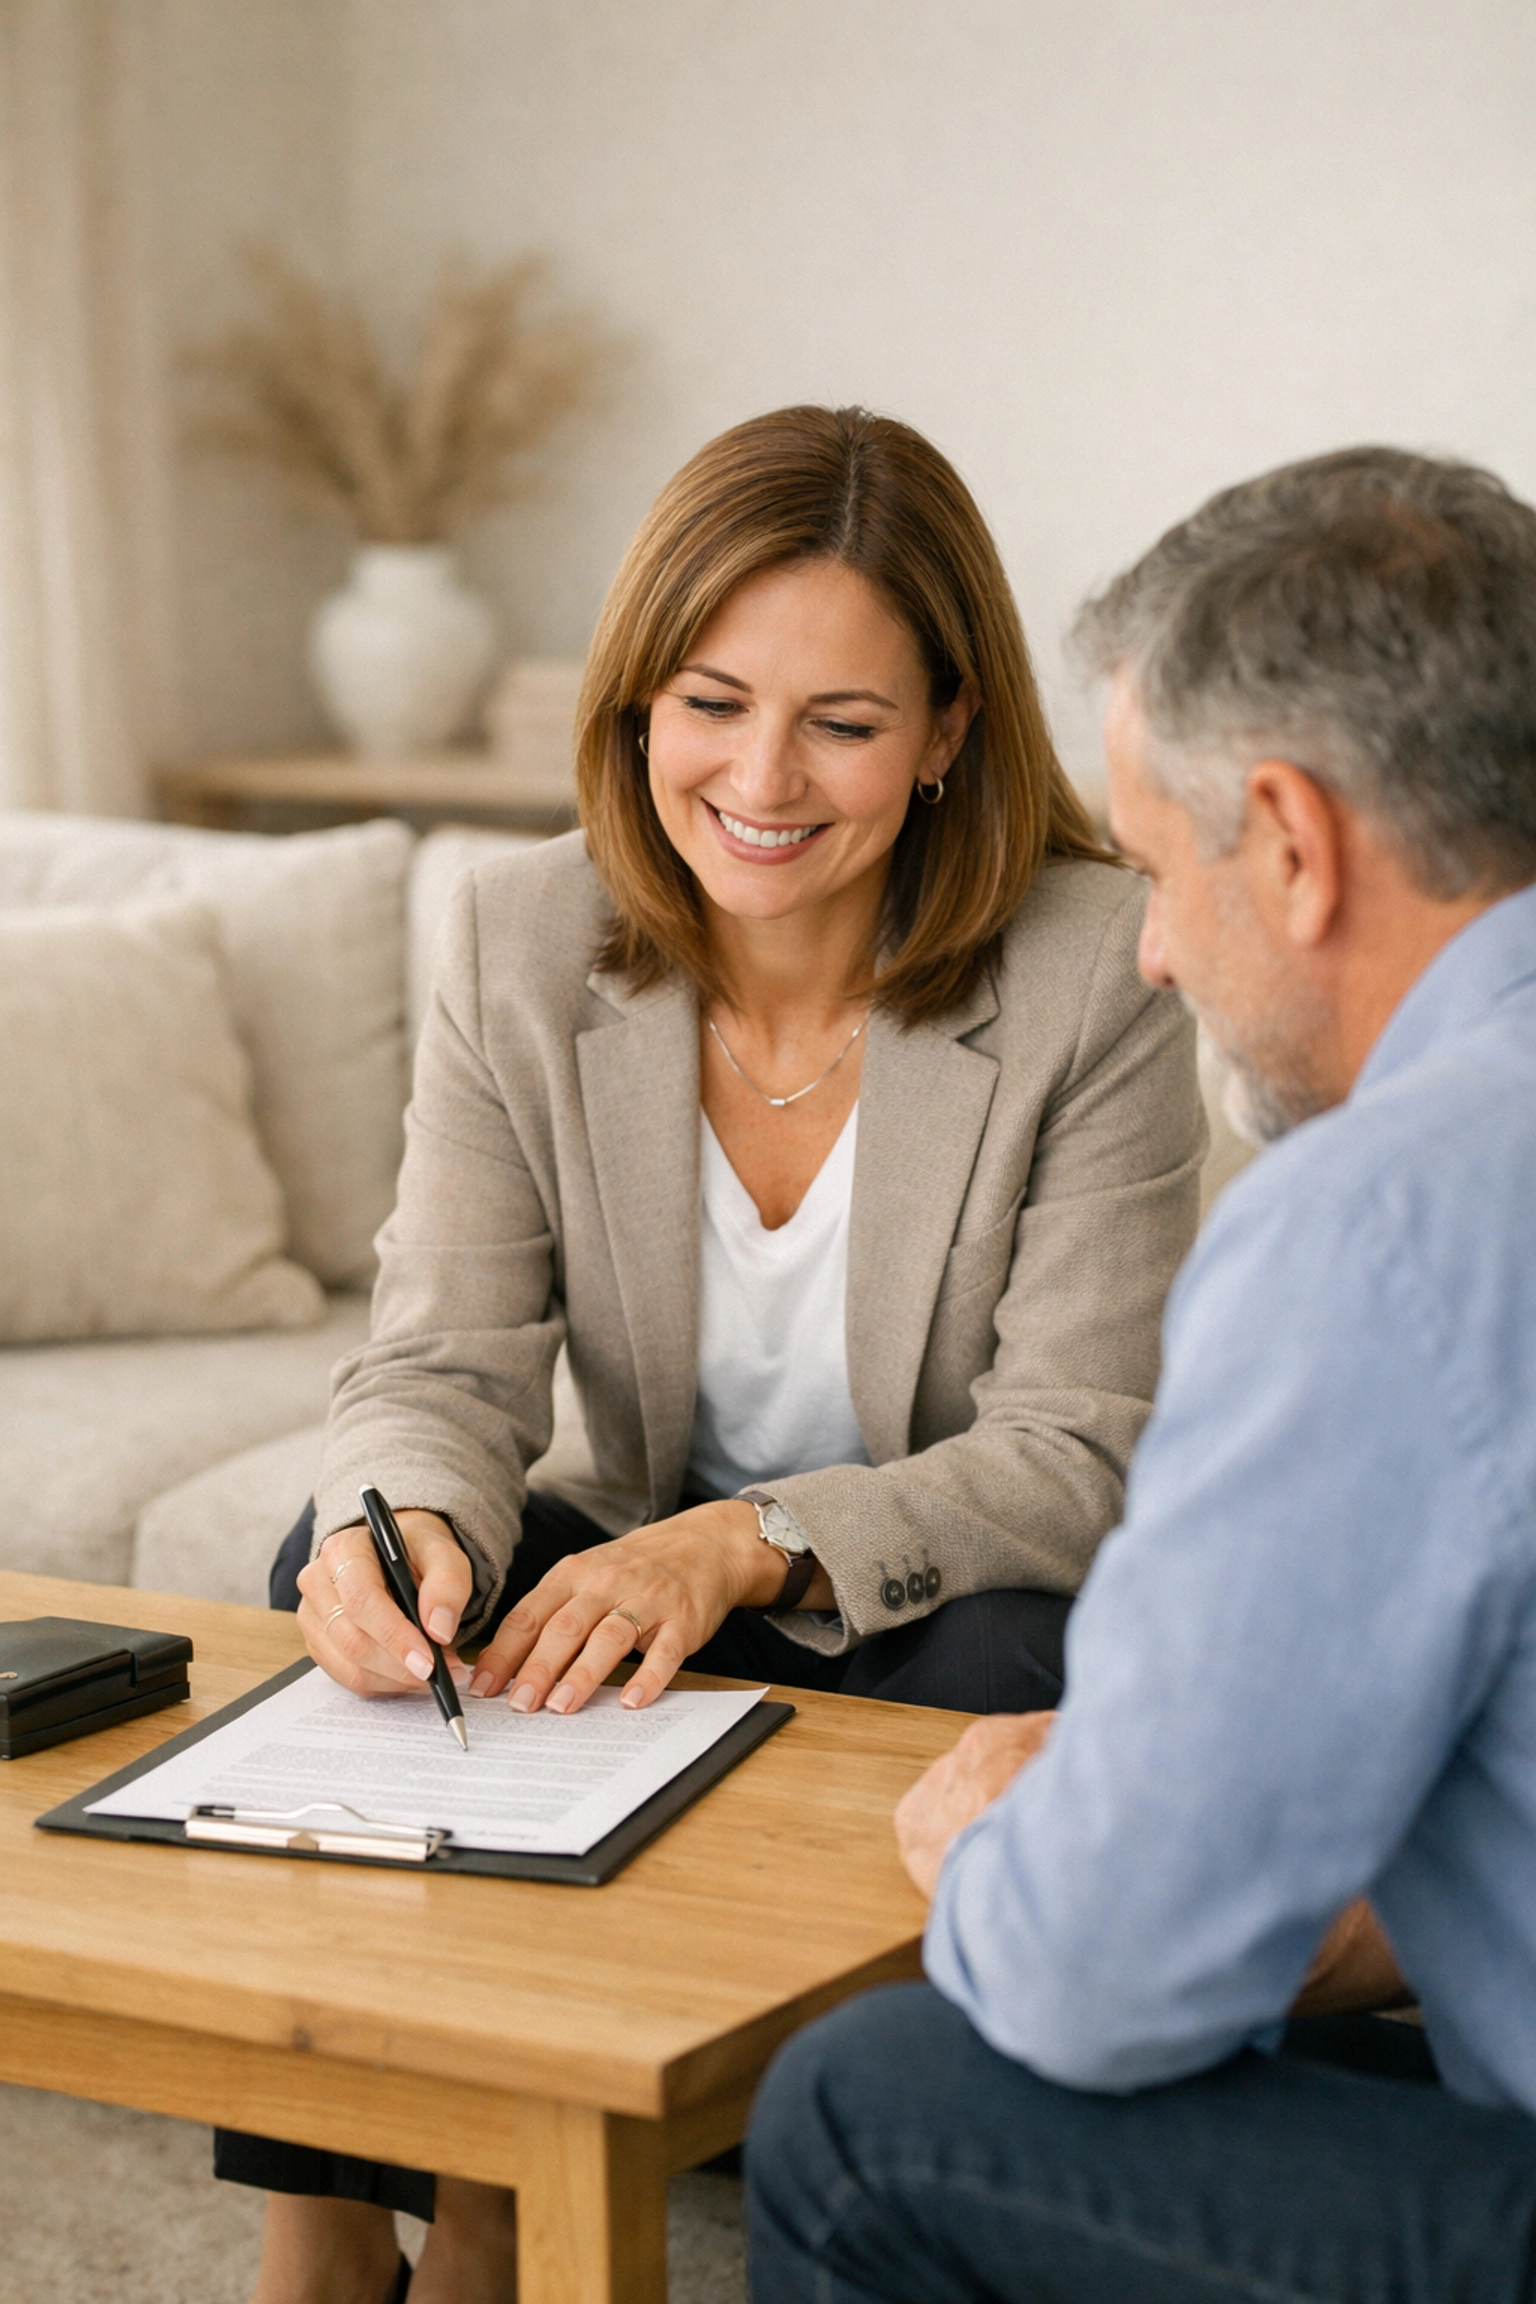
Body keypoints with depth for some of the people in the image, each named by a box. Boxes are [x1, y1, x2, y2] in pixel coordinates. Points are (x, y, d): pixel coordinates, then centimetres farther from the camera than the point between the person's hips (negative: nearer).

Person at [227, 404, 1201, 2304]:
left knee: (1005, 1665, -34)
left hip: (957, 1603, -2)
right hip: (656, 1580, 2)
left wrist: (749, 1544, -35)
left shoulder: (1094, 974, -18)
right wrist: (404, 1524, -36)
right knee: (352, 1571, -24)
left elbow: (1078, 1452, -19)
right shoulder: (520, 943, -8)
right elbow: (443, 1364, -11)